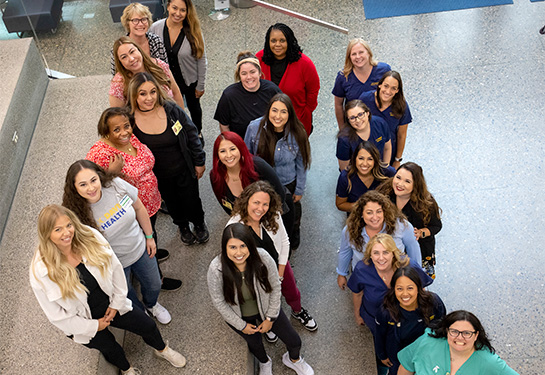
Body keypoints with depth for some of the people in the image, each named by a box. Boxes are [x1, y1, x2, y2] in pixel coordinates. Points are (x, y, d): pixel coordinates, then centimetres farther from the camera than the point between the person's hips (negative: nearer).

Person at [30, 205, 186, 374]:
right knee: (110, 349, 20)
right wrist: (93, 326, -12)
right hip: (83, 321, -3)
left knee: (148, 326, 17)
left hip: (110, 304, 3)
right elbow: (57, 316, -19)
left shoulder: (89, 236, -23)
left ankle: (162, 350, 53)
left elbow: (115, 268, -8)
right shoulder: (41, 272, -30)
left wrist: (116, 303, -5)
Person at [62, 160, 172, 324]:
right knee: (128, 298, 23)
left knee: (154, 286, 27)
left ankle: (151, 305, 63)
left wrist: (149, 237, 3)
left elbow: (139, 208, -7)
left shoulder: (116, 185, -25)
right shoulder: (77, 214, -32)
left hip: (140, 249, 3)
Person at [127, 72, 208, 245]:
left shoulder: (171, 110, -19)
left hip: (184, 170, 0)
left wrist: (199, 161, -2)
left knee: (191, 200, 17)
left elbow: (191, 134, -6)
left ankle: (199, 224, 51)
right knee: (172, 203, 24)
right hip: (158, 177, 1)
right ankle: (182, 227, 55)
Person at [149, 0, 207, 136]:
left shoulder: (193, 31, -21)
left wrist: (200, 86, -6)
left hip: (190, 81, -1)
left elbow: (201, 59, -11)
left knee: (194, 108, 24)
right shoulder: (156, 28, -16)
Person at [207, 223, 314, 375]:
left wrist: (270, 318, -7)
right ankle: (264, 363, 54)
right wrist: (241, 325, -9)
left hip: (266, 307, 1)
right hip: (239, 315, -1)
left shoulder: (263, 257, -31)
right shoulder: (216, 269, -33)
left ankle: (293, 359, 48)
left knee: (295, 342, 10)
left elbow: (275, 288, -14)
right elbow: (219, 302, -17)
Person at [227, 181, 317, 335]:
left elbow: (284, 242, -8)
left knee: (292, 293, 28)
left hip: (279, 265, 3)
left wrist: (280, 274, -6)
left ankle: (298, 312, 64)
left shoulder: (273, 216, -24)